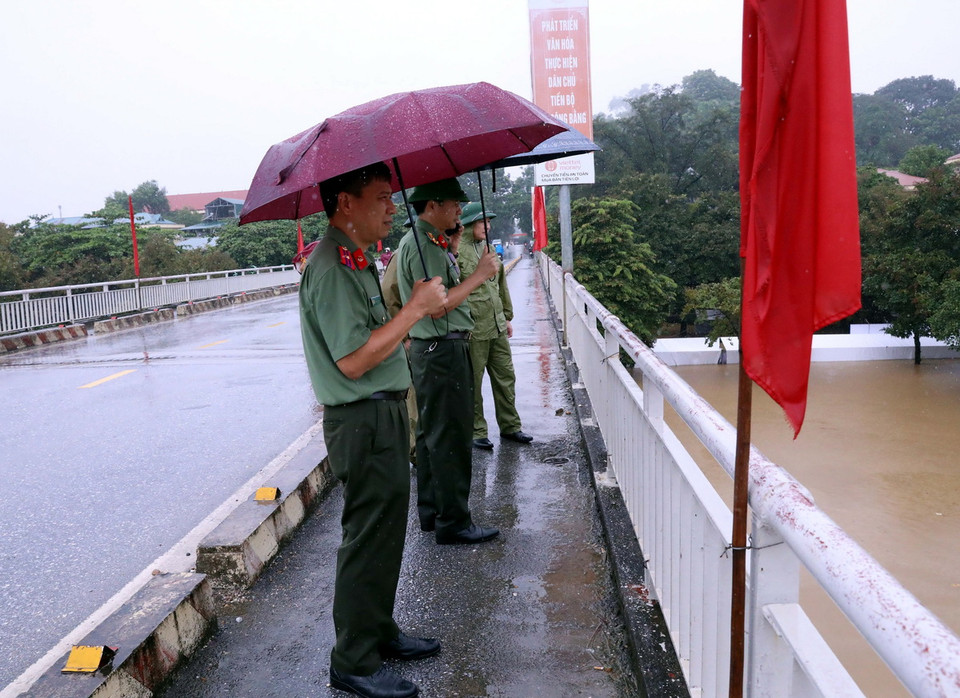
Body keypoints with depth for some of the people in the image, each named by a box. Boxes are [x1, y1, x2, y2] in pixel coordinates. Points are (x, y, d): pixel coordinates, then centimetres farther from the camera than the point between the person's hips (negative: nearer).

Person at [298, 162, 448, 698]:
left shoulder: (355, 260, 15)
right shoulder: (333, 266, -19)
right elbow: (353, 360, -25)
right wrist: (416, 308, -21)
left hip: (383, 413, 11)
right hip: (364, 421, -11)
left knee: (385, 532, 19)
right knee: (369, 541, 1)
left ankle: (380, 633, 36)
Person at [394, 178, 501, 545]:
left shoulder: (425, 241, 17)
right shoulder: (424, 246, -17)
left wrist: (450, 251, 13)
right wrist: (478, 275, -17)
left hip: (428, 349, 11)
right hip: (442, 351, -11)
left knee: (431, 432, 16)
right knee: (450, 437, -4)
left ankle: (431, 511, 28)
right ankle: (453, 522, 6)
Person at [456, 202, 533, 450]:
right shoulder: (458, 252, -11)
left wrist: (507, 317, 21)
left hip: (497, 327, 8)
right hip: (473, 329, -7)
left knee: (506, 377, 13)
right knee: (473, 383, 5)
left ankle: (510, 426, 27)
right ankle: (476, 432, 18)